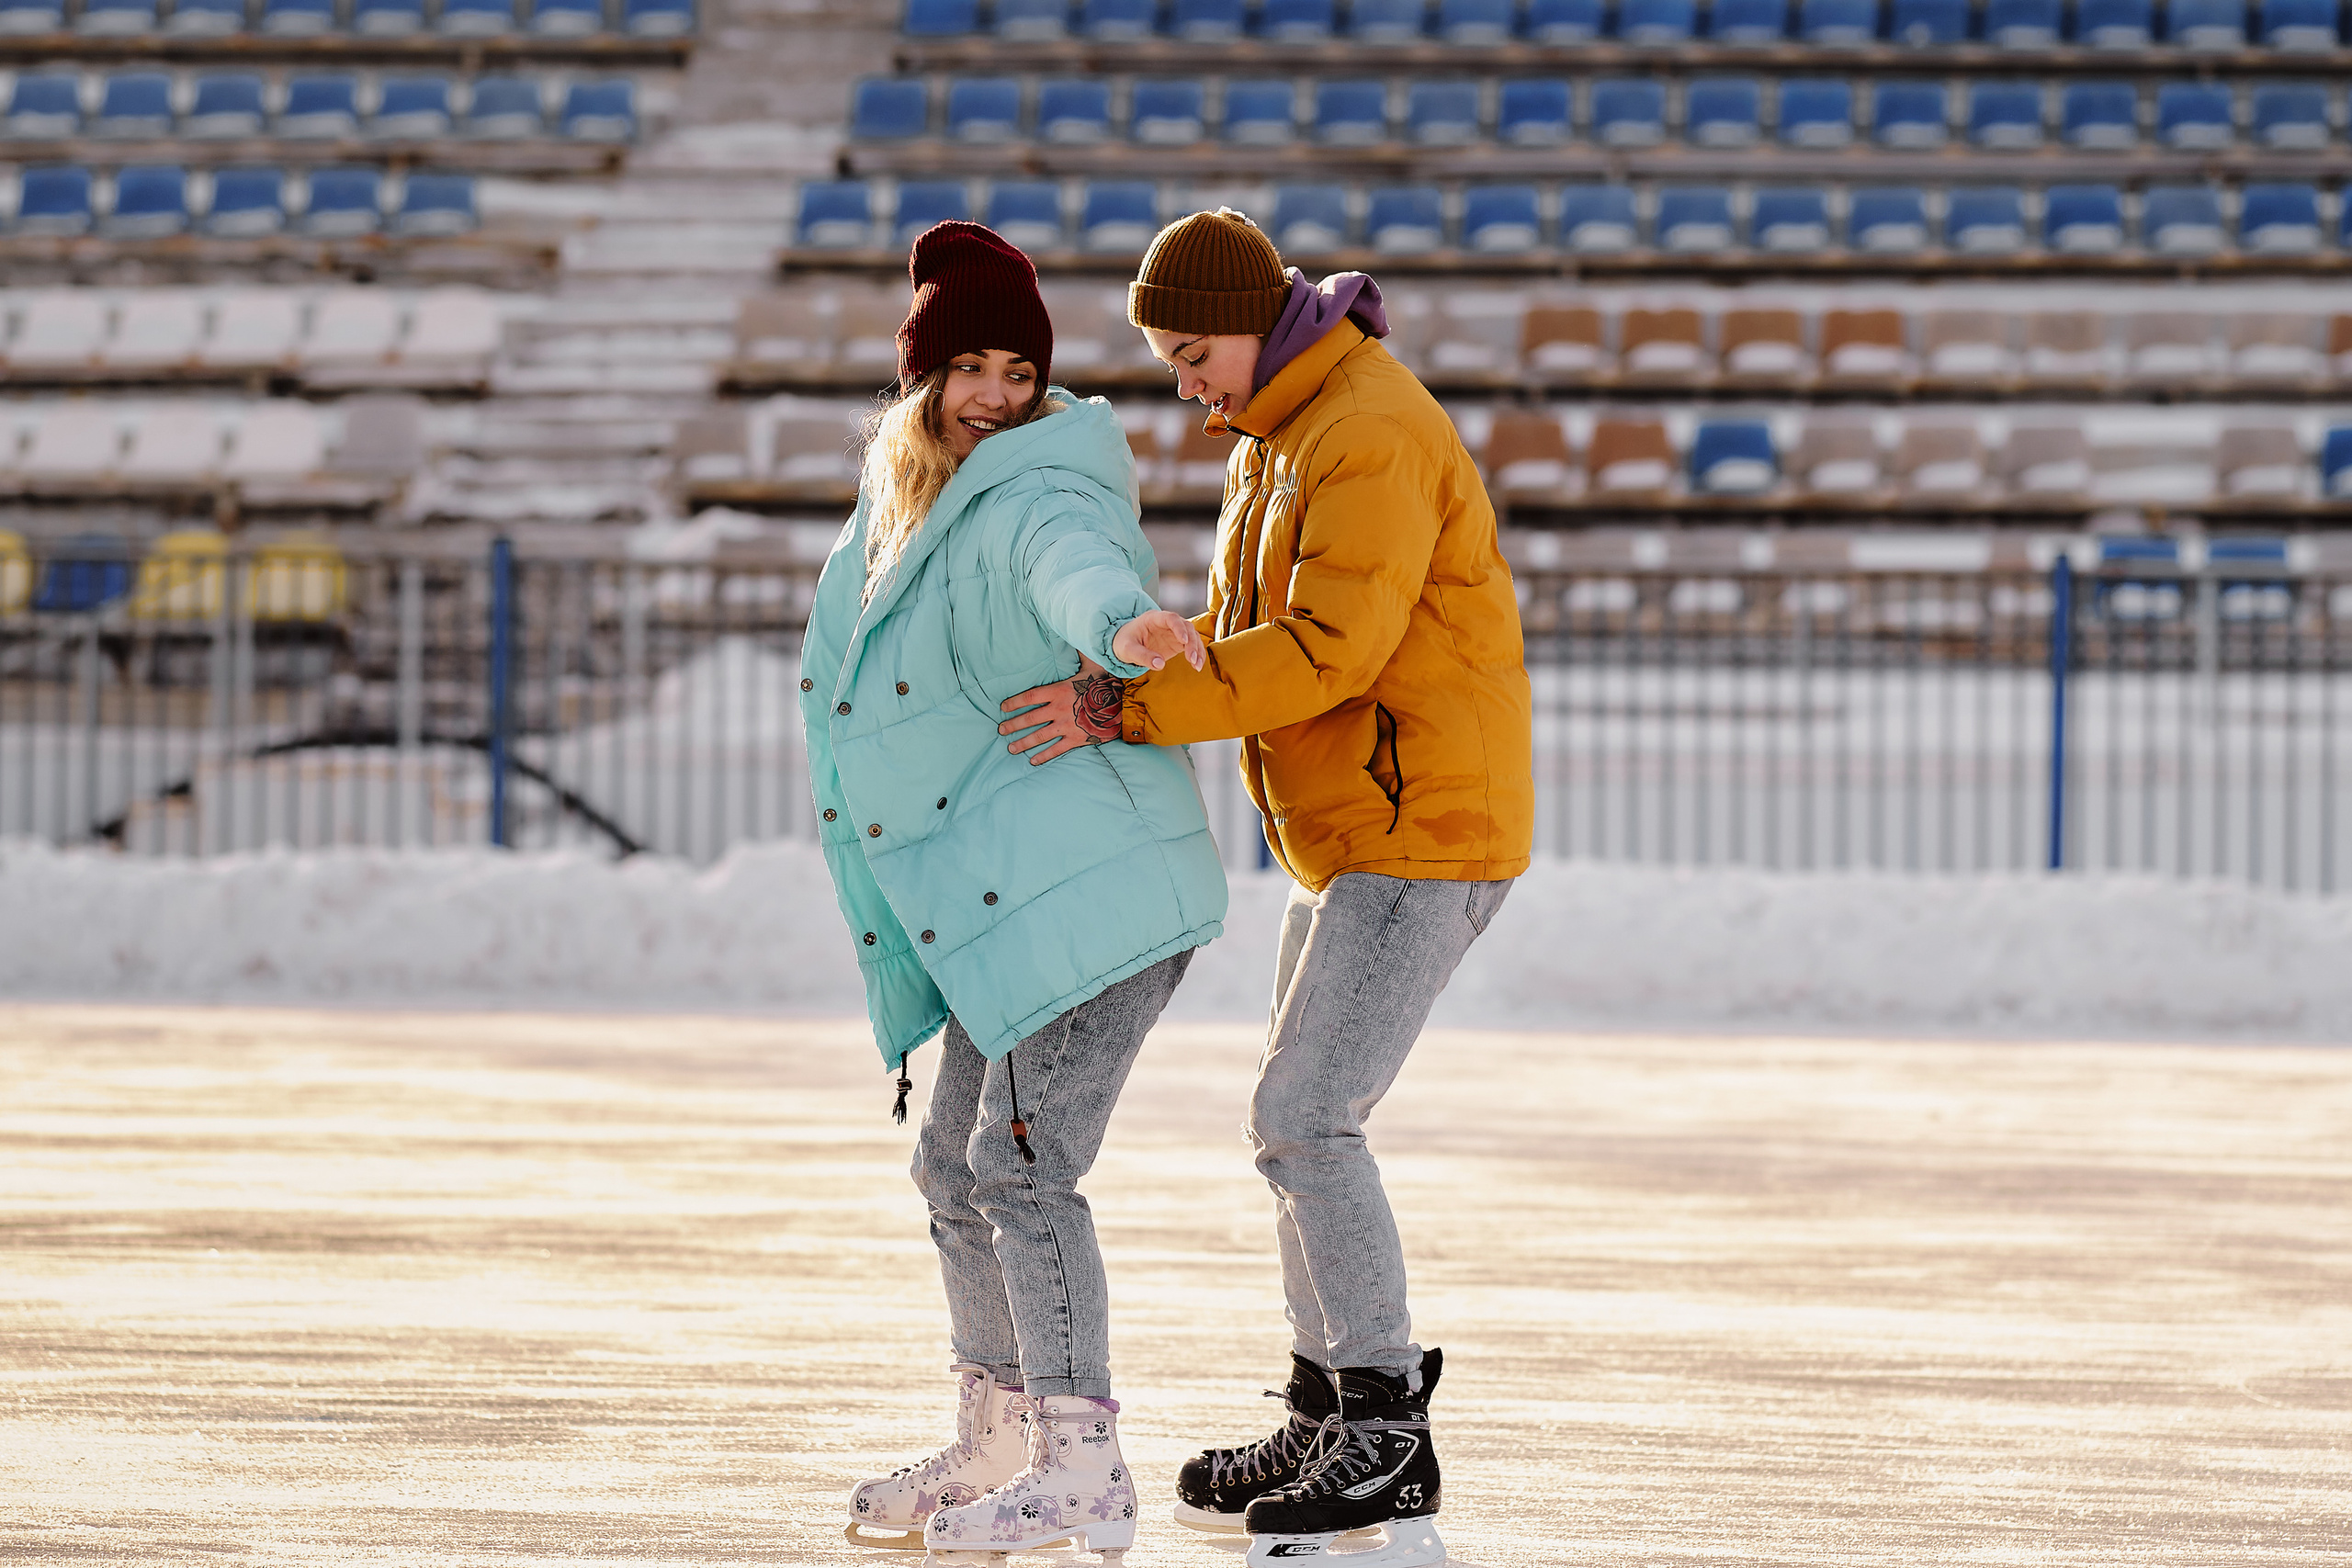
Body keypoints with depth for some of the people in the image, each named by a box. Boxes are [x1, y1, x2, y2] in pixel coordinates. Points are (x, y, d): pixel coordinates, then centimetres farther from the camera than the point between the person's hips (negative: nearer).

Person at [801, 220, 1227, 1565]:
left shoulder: (1033, 495, -15)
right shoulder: (910, 508, 15)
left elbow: (1071, 562, -41)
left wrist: (1121, 622, -61)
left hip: (1096, 886, -10)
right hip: (1009, 903, 10)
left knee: (1023, 1164, -14)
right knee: (959, 1168, 16)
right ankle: (998, 1445, 28)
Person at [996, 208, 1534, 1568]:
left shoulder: (1375, 437, -19)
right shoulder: (1282, 439, 15)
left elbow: (1325, 649, -28)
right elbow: (1242, 632, 19)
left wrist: (1128, 712, -28)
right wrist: (1116, 698, 1)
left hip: (1428, 838, -11)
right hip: (1357, 836, 11)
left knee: (1307, 1120, -15)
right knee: (1306, 1119, 14)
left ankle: (1391, 1454, -12)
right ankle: (1326, 1431, 21)